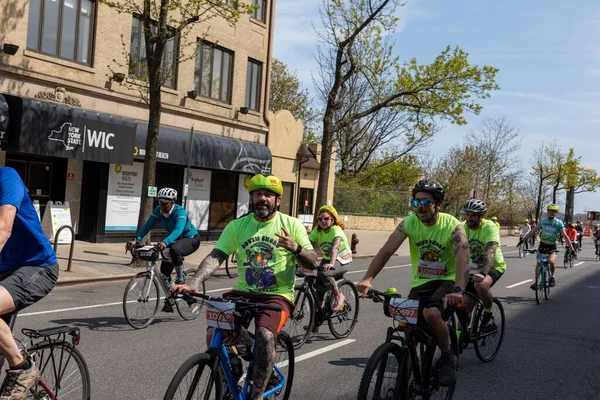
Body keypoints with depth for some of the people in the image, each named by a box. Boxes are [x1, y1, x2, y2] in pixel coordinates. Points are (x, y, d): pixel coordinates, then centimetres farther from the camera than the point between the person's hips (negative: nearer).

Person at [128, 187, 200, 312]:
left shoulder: (180, 212, -29)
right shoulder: (158, 211, -11)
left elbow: (178, 229, -45)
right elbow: (147, 225, -20)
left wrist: (165, 242, -62)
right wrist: (136, 240, -37)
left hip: (191, 239, -7)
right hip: (175, 240, 7)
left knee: (175, 249, -38)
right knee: (165, 268, -4)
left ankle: (180, 280, -18)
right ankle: (169, 300, 13)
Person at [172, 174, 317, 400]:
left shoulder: (291, 225, -2)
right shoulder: (237, 226, 2)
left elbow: (312, 263, -4)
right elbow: (215, 257, -8)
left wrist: (296, 248, -26)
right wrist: (194, 283, -25)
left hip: (277, 295, -2)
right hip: (243, 293, 3)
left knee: (265, 336, -30)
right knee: (214, 335, -17)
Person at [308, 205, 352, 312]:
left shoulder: (336, 230, -23)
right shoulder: (317, 231, -6)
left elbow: (335, 247, -39)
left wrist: (331, 263, -54)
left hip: (342, 260, -6)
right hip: (327, 259, 6)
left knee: (324, 273, -30)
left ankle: (339, 296, -10)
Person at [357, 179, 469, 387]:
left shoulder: (453, 226, -18)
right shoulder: (409, 223, -9)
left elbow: (462, 259, -32)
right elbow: (386, 250, -18)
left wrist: (458, 290, -50)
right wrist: (368, 279, -32)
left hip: (447, 281, -4)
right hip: (420, 282, 4)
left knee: (431, 314, -31)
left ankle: (448, 358, -5)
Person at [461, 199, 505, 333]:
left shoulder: (490, 227, -23)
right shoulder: (463, 228, -8)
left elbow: (491, 252, -37)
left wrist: (482, 272, -54)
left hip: (494, 267, -5)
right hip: (474, 268, 5)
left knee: (480, 285, -36)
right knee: (465, 306, -5)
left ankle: (488, 316, -12)